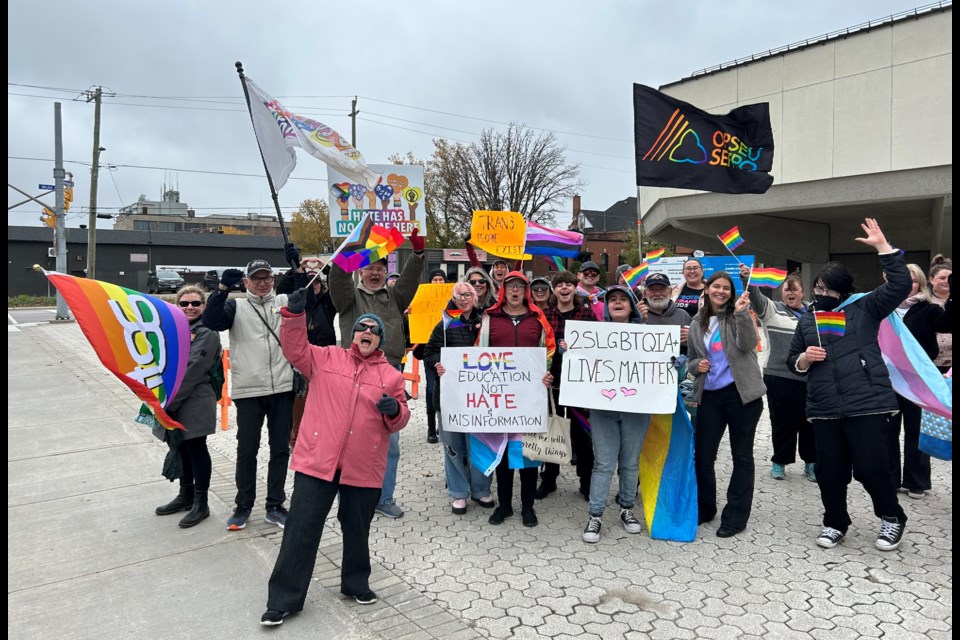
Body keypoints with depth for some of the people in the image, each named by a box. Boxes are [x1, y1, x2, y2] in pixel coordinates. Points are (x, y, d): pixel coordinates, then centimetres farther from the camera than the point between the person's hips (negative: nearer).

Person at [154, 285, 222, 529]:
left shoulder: (207, 333, -10)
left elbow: (193, 370, -16)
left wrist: (170, 401, -17)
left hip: (195, 403, -6)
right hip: (172, 404, 7)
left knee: (196, 449, 2)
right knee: (181, 447, 17)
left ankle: (201, 504, 15)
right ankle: (186, 495, 33)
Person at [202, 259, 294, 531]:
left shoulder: (285, 302, 10)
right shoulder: (236, 307, 7)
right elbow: (210, 321, -10)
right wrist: (223, 288, -20)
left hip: (282, 389, 1)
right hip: (248, 390, -1)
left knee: (280, 448, 9)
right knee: (247, 450, 7)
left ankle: (275, 506, 21)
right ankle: (243, 506, 22)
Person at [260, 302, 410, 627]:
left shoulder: (391, 375, 6)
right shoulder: (326, 358, 5)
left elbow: (399, 422, 8)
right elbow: (295, 349, -4)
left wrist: (395, 411, -15)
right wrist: (294, 314, -17)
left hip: (363, 468, 2)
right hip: (317, 461, -1)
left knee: (357, 530, 17)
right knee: (302, 530, 4)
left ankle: (356, 583, 39)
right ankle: (284, 599, 16)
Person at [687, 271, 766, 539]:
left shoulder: (738, 316, 1)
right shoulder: (697, 323, 11)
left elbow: (748, 344, -17)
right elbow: (690, 358, 19)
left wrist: (742, 314, -29)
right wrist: (696, 365, -3)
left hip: (741, 393, -3)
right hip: (709, 395, 4)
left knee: (741, 456, 5)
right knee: (702, 454, 5)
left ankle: (735, 517, 15)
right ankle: (703, 508, 23)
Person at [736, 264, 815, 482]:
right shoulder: (772, 310, 2)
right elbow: (756, 298, -17)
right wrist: (747, 279, -35)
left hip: (809, 378, 3)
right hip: (779, 376, -3)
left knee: (809, 421, 9)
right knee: (782, 420, 4)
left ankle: (811, 462, 24)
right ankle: (779, 461, 19)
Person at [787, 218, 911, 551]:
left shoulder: (864, 309, 4)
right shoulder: (807, 321, 15)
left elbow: (900, 285, -8)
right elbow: (792, 362, 18)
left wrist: (882, 246, -11)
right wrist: (805, 358, -5)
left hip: (868, 404, -4)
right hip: (825, 409, 4)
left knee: (872, 467, -3)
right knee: (829, 470, 9)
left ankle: (892, 518, 25)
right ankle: (835, 523, 28)